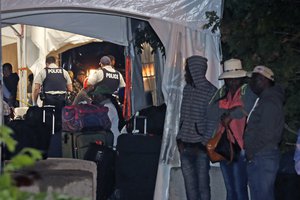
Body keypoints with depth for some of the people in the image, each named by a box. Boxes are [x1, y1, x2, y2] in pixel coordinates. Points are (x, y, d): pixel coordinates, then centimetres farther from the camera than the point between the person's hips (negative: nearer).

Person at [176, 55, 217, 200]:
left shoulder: (210, 91, -6)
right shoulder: (187, 89, 13)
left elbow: (212, 120, -9)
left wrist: (204, 142, -13)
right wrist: (180, 139, 11)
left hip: (200, 145, -6)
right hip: (185, 145, 6)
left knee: (202, 182, -4)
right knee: (189, 183, 8)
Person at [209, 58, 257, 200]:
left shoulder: (247, 91, -3)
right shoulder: (222, 92, 13)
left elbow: (248, 108, -22)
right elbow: (212, 110, 0)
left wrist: (229, 115, -15)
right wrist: (230, 112, -14)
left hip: (239, 146, -6)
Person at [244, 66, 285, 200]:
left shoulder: (270, 102, -15)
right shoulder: (264, 100, 18)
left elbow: (266, 134, -21)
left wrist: (251, 152, -13)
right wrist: (250, 153, 12)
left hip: (264, 158, -10)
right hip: (257, 158, 10)